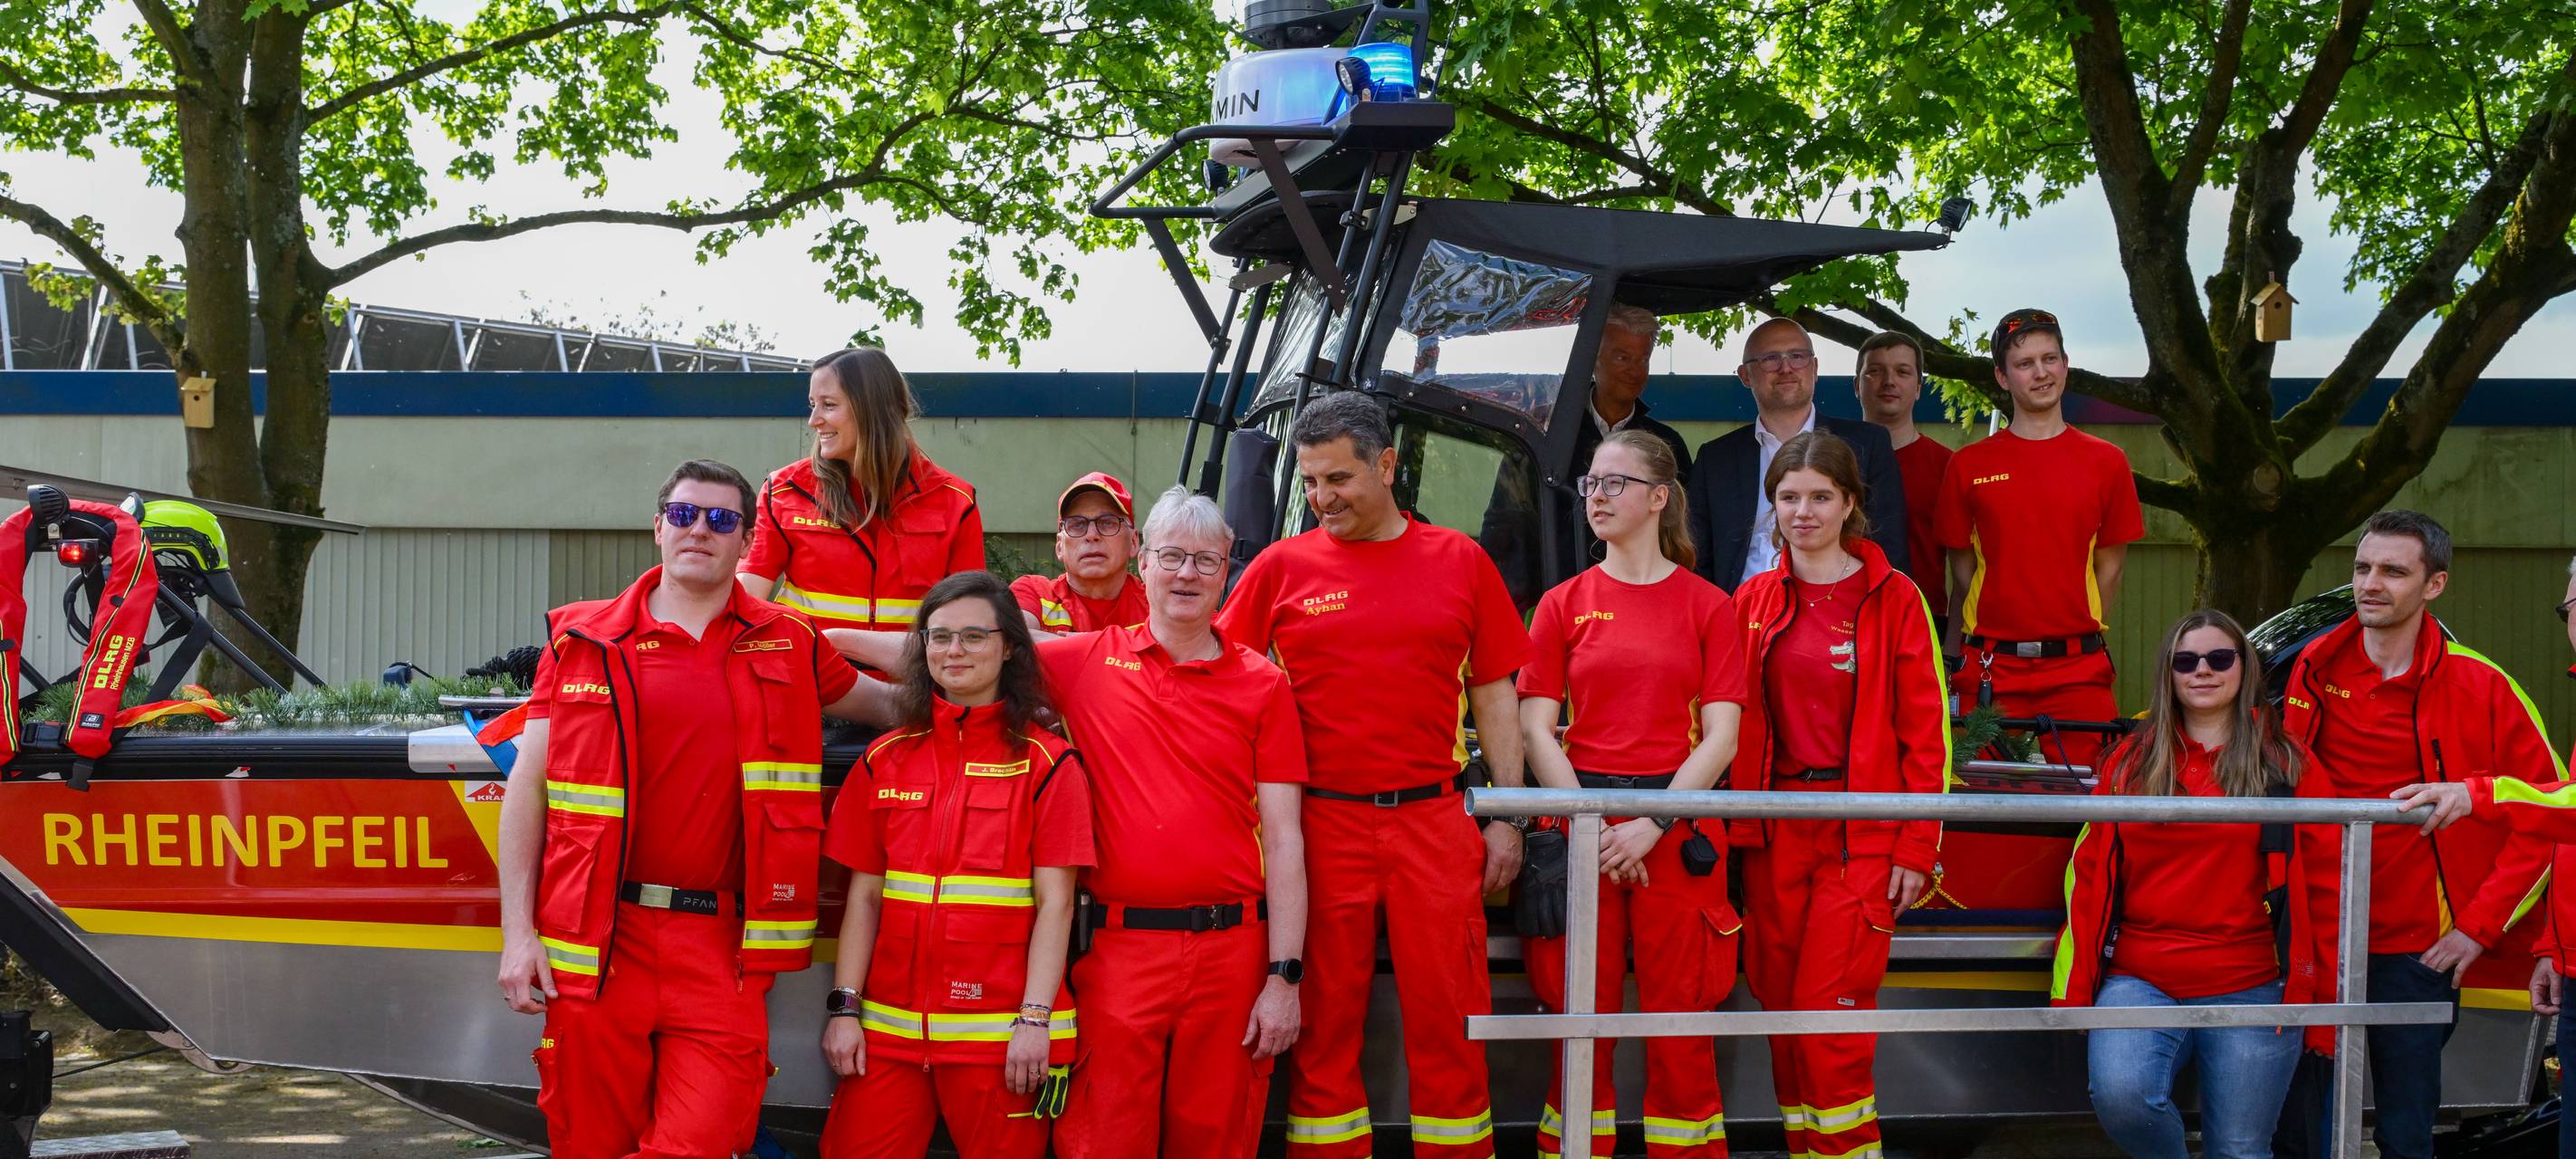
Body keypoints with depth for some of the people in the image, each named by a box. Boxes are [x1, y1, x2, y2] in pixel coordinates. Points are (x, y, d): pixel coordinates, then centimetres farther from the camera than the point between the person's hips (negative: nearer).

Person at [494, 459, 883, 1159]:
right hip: (597, 939, 0)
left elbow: (893, 705, 27)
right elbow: (528, 786, 6)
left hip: (720, 944, 1)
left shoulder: (786, 647, 12)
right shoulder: (583, 640, 8)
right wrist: (518, 932, -1)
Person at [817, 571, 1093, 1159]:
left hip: (998, 1032, -3)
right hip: (890, 1025, 3)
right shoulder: (886, 759, 10)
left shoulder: (1046, 763, 0)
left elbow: (1055, 905, -4)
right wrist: (844, 1007, 2)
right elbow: (863, 896, 9)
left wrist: (1034, 1021, -12)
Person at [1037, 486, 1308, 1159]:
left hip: (1231, 951, 0)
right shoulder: (1089, 662, 8)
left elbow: (1283, 838, 2)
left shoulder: (1262, 684, 5)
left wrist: (1285, 976, -4)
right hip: (1117, 947, 0)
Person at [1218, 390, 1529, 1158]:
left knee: (1447, 1015, 4)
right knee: (1325, 1018, 6)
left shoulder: (1458, 561, 6)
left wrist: (1506, 818, 5)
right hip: (1321, 826, 0)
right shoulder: (1282, 567, 4)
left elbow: (1495, 697, 10)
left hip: (1434, 821, 0)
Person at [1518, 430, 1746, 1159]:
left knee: (1679, 1016, 0)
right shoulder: (1565, 604, 9)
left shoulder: (1706, 606, 5)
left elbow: (1720, 737, -1)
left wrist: (1651, 825, -11)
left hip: (1677, 826, -1)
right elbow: (1535, 731, 4)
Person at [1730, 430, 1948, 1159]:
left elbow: (1925, 730, -2)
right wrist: (1731, 827, 2)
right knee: (1782, 1010, 6)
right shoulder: (1753, 601, 10)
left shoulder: (1892, 598, -1)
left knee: (1829, 1014, -10)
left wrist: (1917, 847, -7)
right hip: (1775, 829, 4)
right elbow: (1734, 723, 11)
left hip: (1863, 833, -4)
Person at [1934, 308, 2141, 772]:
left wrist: (2081, 634, 2)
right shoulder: (1969, 465, 7)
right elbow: (1962, 569, 9)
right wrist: (1959, 659, 2)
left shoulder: (2106, 463, 8)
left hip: (2078, 671, 0)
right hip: (1990, 670, 0)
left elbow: (2109, 565, 12)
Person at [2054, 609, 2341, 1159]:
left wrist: (2327, 1010, 2)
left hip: (2250, 991, -1)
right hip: (2138, 983, 1)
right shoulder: (2131, 762, 10)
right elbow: (2088, 879, 9)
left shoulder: (2287, 764, 5)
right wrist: (2072, 993, 3)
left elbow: (2324, 886, 5)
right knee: (2120, 1094, -24)